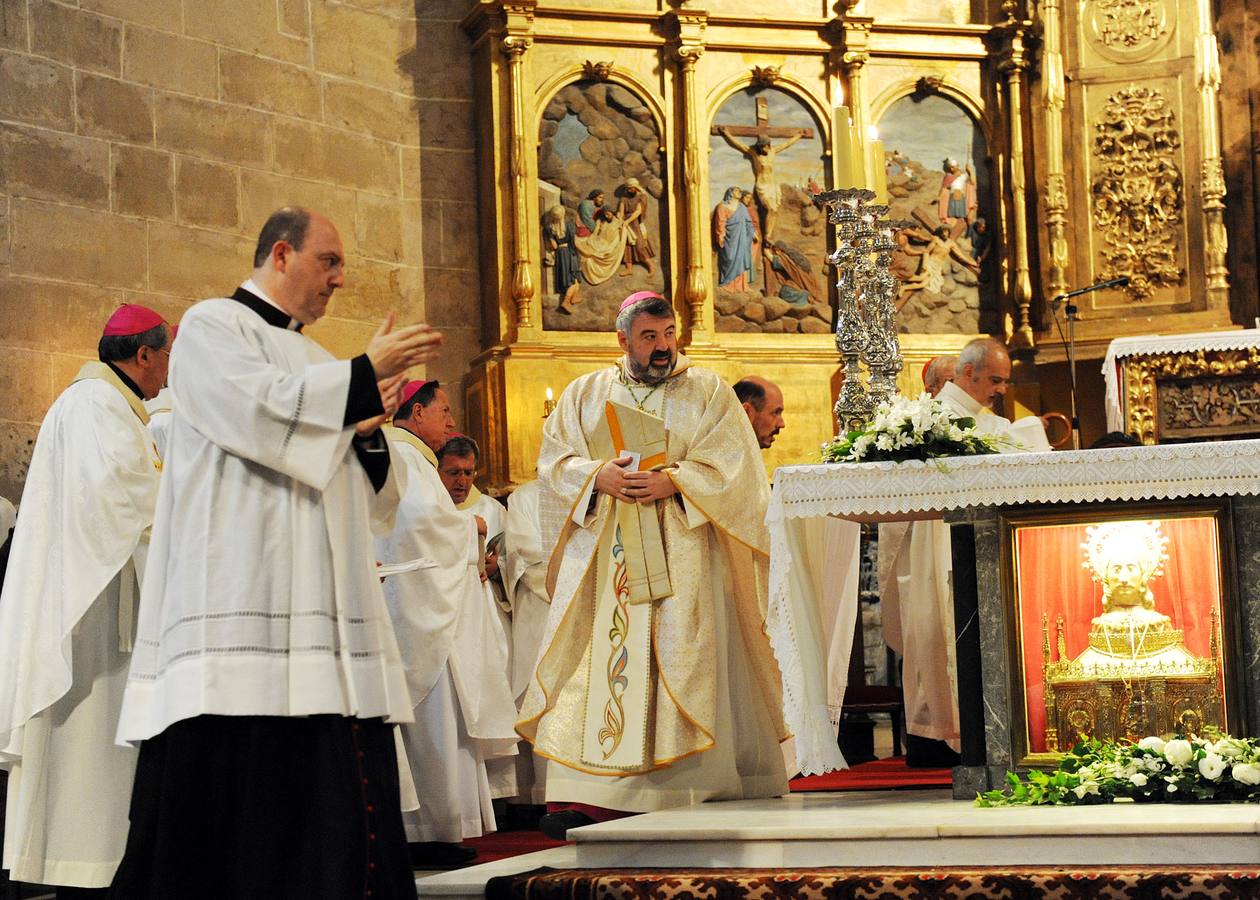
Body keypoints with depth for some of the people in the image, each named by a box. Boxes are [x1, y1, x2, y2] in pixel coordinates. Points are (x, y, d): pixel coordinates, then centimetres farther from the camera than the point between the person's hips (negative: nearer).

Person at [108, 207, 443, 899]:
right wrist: (366, 374, -9)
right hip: (240, 603, -7)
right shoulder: (212, 327, 5)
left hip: (323, 613, 7)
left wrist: (367, 431, 3)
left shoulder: (315, 363, 26)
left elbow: (366, 494, 24)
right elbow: (259, 406, -15)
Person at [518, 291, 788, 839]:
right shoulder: (585, 394, 15)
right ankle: (584, 797, -11)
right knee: (596, 660, -7)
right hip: (603, 556, 2)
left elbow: (731, 464, -1)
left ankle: (692, 791, -6)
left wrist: (673, 481, -15)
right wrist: (599, 477, -11)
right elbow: (553, 459, 8)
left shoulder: (708, 392, 8)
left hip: (680, 553, -2)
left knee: (683, 663, -9)